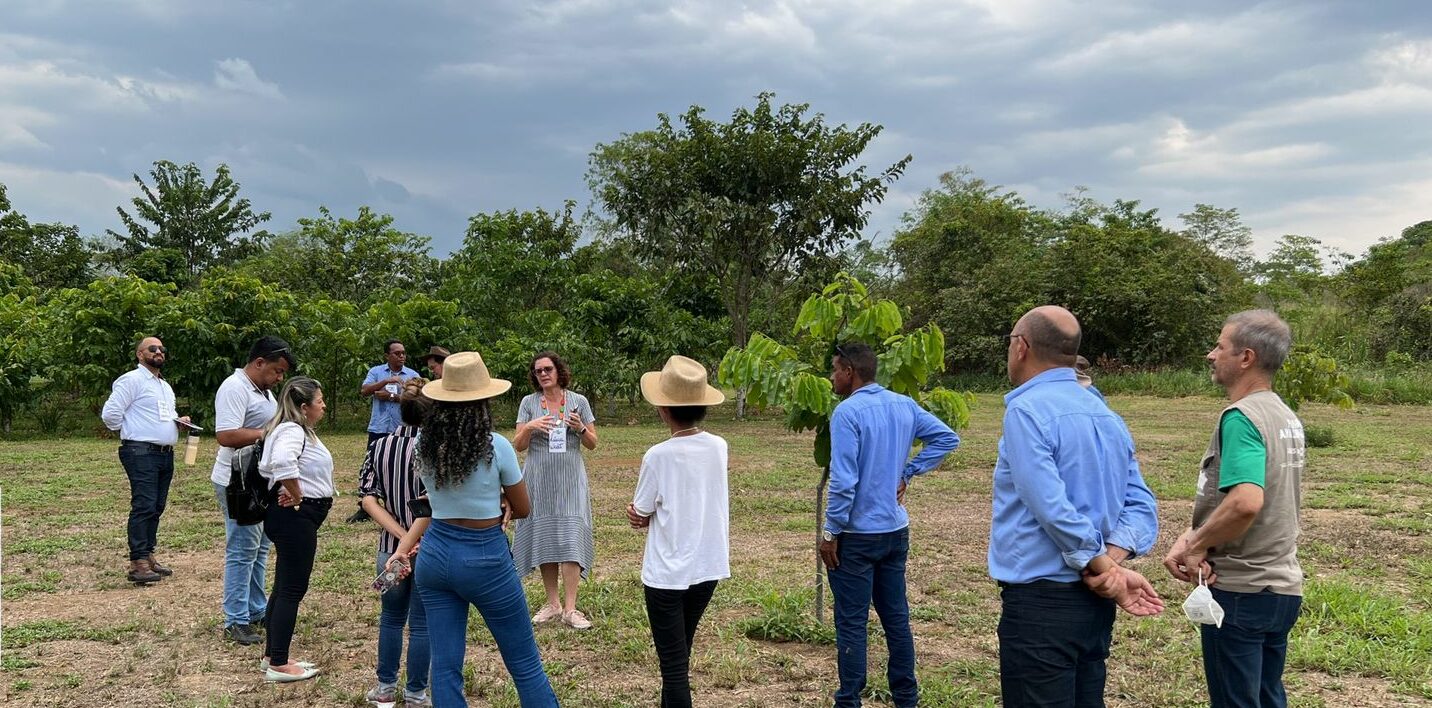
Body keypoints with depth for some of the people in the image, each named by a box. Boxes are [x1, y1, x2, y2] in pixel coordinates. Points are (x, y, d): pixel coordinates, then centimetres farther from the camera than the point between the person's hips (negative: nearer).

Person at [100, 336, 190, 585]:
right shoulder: (132, 380, -6)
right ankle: (137, 564, -14)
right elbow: (110, 414, -12)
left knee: (157, 507, 10)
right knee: (144, 506, -14)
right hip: (141, 453, -9)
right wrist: (132, 432, -1)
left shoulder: (165, 386, 22)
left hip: (165, 453, 9)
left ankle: (148, 555, 17)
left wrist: (179, 422, 12)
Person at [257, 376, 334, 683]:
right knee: (293, 589, -4)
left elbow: (267, 466, 22)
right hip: (295, 517, -11)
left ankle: (272, 655, 27)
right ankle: (278, 665, 3)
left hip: (294, 516, 11)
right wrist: (297, 496, -25)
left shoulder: (297, 430, 15)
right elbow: (282, 461, -38)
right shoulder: (293, 431, -19)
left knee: (285, 587, 17)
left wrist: (287, 493, 10)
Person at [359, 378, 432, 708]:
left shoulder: (380, 447, 1)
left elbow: (368, 499, -6)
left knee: (391, 618, 22)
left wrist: (402, 537, -10)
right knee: (421, 623, 8)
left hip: (390, 548, 4)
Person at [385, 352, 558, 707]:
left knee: (444, 666, 11)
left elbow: (434, 506, 3)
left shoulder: (424, 448, 0)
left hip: (435, 554, 5)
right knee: (525, 664, 8)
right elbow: (522, 509, -4)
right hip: (485, 557, -5)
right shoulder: (495, 447, -15)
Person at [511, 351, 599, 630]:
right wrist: (529, 427, -16)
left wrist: (581, 429, -13)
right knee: (543, 540, 5)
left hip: (570, 480, -1)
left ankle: (570, 608, -7)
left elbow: (593, 444, 6)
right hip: (539, 480, 1)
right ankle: (552, 603, 17)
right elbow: (518, 446, 2)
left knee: (571, 540, -8)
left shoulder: (578, 401, 2)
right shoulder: (529, 403, 4)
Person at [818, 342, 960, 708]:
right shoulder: (904, 405, 4)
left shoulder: (848, 411, -18)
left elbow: (844, 481, -21)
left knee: (852, 624, 2)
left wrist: (831, 531, -12)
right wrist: (907, 473, 7)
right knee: (896, 617, 15)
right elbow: (947, 438, 9)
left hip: (857, 534, -7)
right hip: (896, 530, 7)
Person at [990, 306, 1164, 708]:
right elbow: (1140, 505, 5)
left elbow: (1052, 507, -22)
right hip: (1094, 602, 8)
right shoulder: (1108, 416, 10)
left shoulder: (1027, 410, -14)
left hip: (1041, 602, -8)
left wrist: (1102, 567, -13)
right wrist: (1111, 559, -8)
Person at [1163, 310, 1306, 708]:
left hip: (1241, 589, -9)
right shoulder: (1287, 417, 10)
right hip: (1282, 585, 9)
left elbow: (1245, 503, -34)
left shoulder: (1241, 417, -19)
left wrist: (1194, 547, -19)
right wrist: (1191, 539, 1)